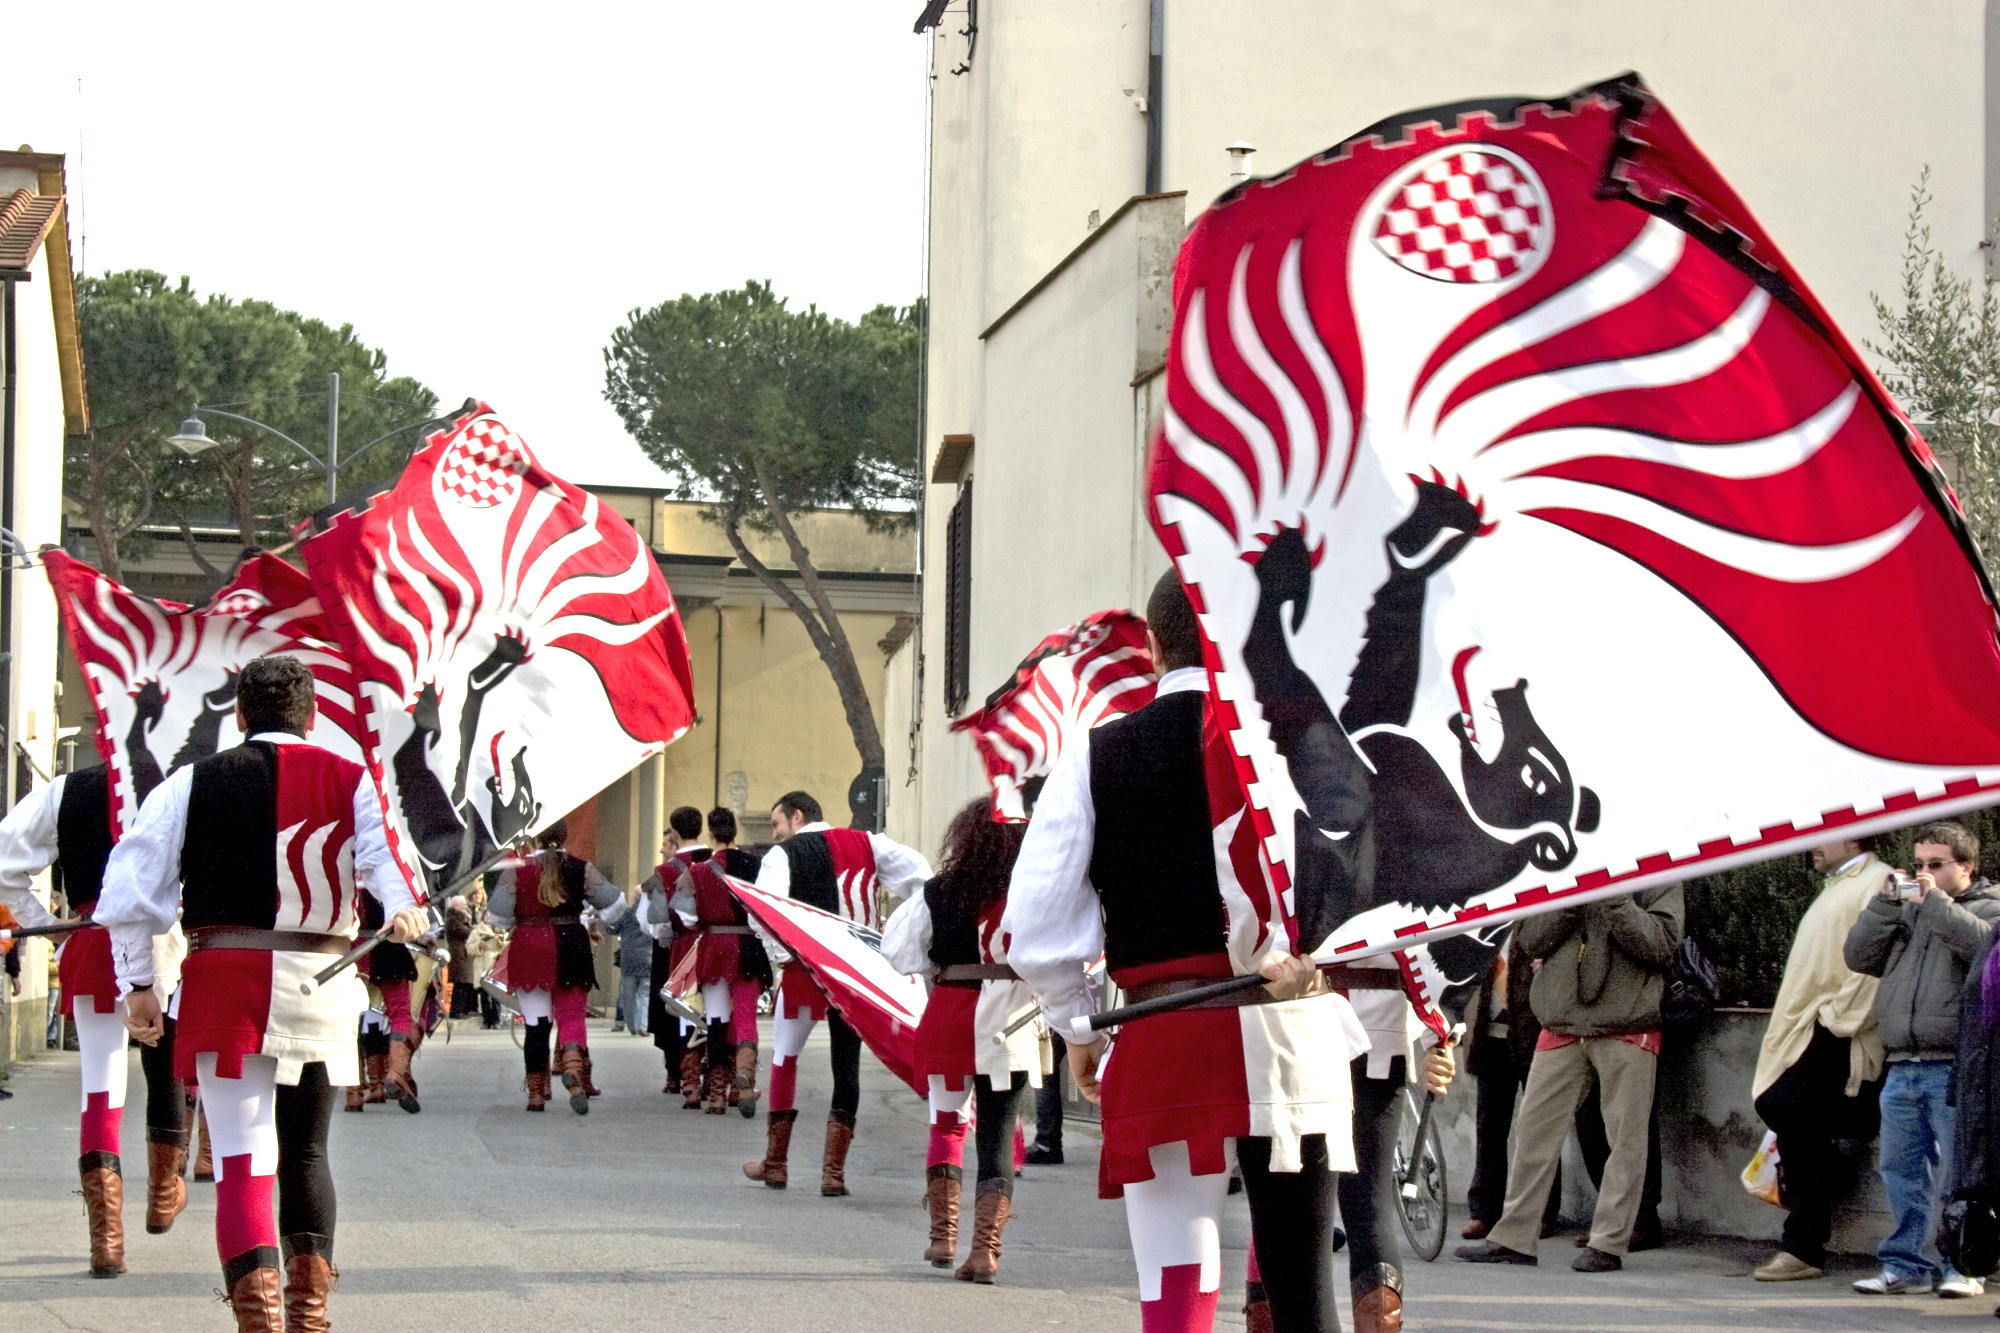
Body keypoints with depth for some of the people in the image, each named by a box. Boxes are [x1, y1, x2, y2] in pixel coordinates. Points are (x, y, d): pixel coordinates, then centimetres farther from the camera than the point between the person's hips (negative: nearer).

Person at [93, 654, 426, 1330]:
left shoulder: (191, 784, 5)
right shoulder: (352, 781, 8)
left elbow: (132, 888, 1)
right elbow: (384, 850, -12)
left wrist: (137, 984, 8)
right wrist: (402, 907, -27)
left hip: (226, 974, -2)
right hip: (324, 979, 2)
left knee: (243, 1155, -4)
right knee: (306, 1148, 19)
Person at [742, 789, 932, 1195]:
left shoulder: (783, 855, -2)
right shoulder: (865, 844, 10)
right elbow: (918, 875, 1)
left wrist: (780, 958, -10)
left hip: (805, 968, -3)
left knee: (784, 1057, 13)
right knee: (847, 1063, 9)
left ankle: (775, 1162, 17)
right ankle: (834, 1170, 4)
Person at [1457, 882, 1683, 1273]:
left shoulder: (1658, 876, 4)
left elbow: (1661, 946, -9)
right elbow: (1531, 941, 4)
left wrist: (1616, 900, -16)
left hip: (1628, 1031, -3)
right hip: (1562, 1029, 3)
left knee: (1625, 1136, -2)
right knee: (1534, 1130, 4)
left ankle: (1609, 1242, 4)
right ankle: (1513, 1237, 11)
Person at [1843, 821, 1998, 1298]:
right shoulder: (1906, 911, 20)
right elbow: (1859, 956, 13)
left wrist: (1935, 901, -15)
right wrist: (1883, 903, 2)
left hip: (1953, 1067, -6)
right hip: (1903, 1067, 6)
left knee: (1957, 1168, -6)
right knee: (1901, 1167, 8)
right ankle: (1908, 1263, 14)